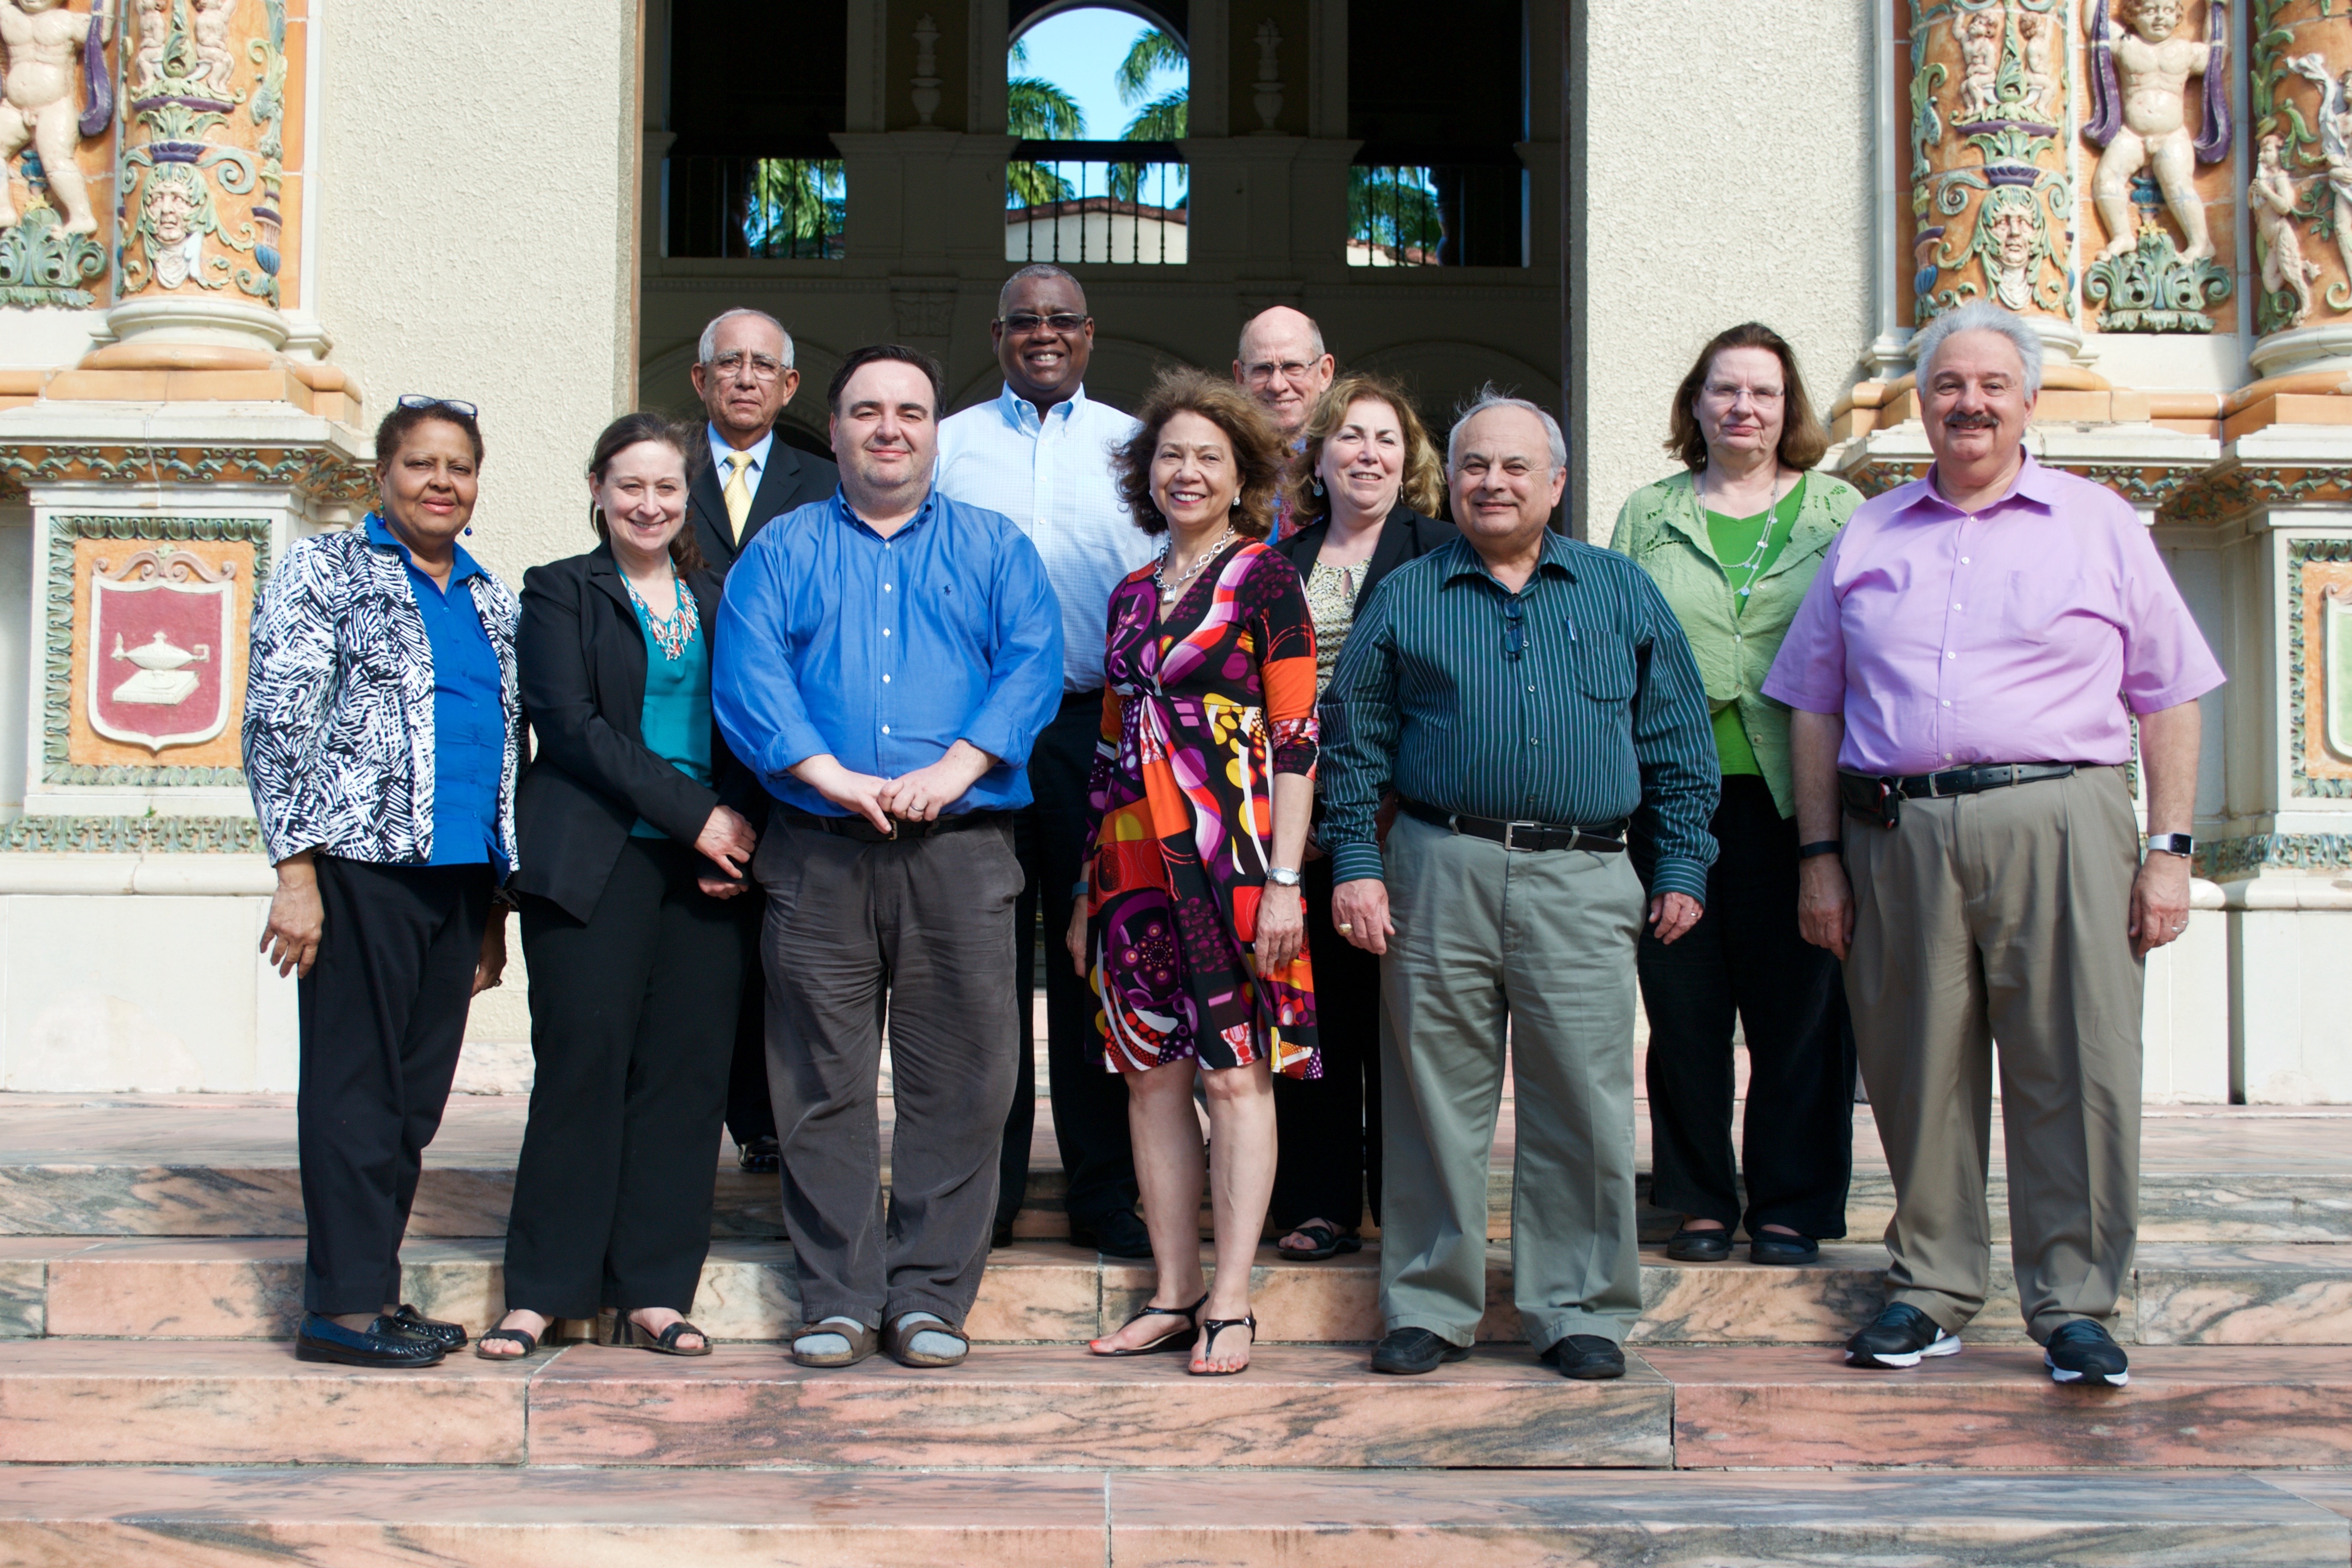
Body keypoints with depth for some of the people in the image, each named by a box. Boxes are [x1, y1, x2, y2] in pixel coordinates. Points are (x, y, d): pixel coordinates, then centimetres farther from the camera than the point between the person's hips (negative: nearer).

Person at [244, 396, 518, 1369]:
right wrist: (296, 872, -14)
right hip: (362, 863, -6)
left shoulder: (489, 600, 19)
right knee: (356, 1085, -3)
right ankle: (343, 1305, 2)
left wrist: (496, 906, 18)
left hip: (458, 876, 6)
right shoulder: (324, 572, 1)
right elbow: (277, 724, -6)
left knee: (418, 1094, 8)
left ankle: (376, 1289, 17)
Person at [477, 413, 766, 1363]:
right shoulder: (560, 593, 5)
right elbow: (572, 726, -6)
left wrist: (740, 830, -4)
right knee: (584, 1061, -6)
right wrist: (693, 814, -13)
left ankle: (654, 1293, 6)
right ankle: (541, 1291, 3)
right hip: (594, 861, -3)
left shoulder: (720, 599, 17)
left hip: (710, 862, 4)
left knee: (687, 1069, 0)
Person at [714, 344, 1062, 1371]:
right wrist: (832, 776, -15)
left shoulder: (995, 549, 14)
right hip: (816, 853, 0)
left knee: (956, 1083, -1)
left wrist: (951, 770, -15)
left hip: (962, 851, 0)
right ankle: (838, 1298, 9)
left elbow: (1032, 668, 0)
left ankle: (932, 1297, 7)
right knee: (823, 1084, 1)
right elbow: (747, 676, 0)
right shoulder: (782, 552, 14)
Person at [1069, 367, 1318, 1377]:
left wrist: (1283, 879, -14)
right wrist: (1086, 891, 16)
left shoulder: (1263, 579, 0)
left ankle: (1230, 1303, 0)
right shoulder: (1133, 595, 16)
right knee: (1152, 1075, 6)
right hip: (1133, 858, 6)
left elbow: (1296, 738, -6)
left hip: (1230, 849, -6)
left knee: (1235, 1073, -4)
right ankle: (1172, 1296, 13)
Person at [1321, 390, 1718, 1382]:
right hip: (1439, 873, 0)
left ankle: (1580, 1311, 12)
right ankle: (1429, 1307, 14)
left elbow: (1678, 741, 12)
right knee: (1434, 1096, 3)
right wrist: (1355, 863, 0)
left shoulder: (1623, 594, 13)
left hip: (1581, 887, 0)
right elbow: (1354, 742, 9)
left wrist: (1681, 864, 5)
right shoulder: (1404, 598, 12)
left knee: (1583, 1106, 0)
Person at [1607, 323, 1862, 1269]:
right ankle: (1700, 1200, 16)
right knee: (1683, 1005, 4)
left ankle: (1792, 1206, 13)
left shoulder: (1838, 512, 10)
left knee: (1800, 1007, 1)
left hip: (1794, 794, -1)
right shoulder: (1649, 516, 13)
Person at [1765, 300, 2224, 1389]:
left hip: (2057, 821, -1)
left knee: (2075, 1071, -3)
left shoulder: (2099, 524, 10)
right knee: (1918, 1073, 5)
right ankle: (1929, 1291, 17)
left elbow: (2168, 697, 8)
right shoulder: (1868, 536, 15)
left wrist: (2169, 848, 0)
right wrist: (1819, 852, 6)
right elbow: (1814, 704, 15)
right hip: (1896, 833, 2)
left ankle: (2073, 1307, 8)